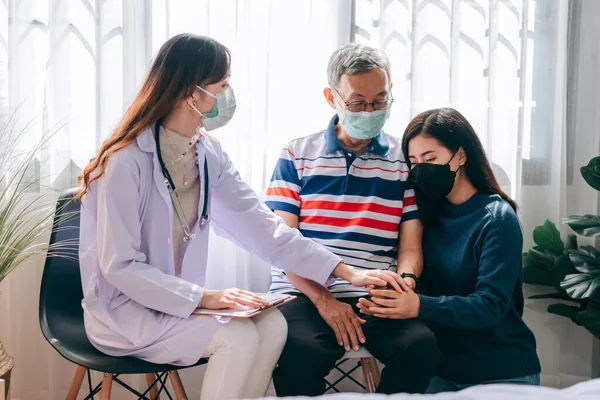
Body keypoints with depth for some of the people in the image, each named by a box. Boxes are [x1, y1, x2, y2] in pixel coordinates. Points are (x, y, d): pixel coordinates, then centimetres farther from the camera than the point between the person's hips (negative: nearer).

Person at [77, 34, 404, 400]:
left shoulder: (209, 155, 0)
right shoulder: (127, 162, -21)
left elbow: (261, 226, -6)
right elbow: (120, 267, -22)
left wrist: (346, 271, -12)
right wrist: (204, 297, -27)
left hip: (181, 301, 6)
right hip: (124, 311, -6)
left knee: (272, 324, -14)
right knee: (238, 336, -23)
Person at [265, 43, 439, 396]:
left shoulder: (406, 161, 12)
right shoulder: (297, 156, 11)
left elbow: (410, 246, 9)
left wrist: (405, 281, -15)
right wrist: (323, 299, -11)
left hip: (378, 298, 2)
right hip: (305, 293, -1)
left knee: (421, 347, -28)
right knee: (301, 352, -33)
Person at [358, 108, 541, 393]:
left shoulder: (498, 219, -15)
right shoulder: (428, 215, 3)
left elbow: (491, 304, -23)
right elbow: (423, 287, -1)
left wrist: (420, 306, -36)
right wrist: (389, 301, -23)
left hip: (502, 375, -4)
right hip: (443, 369, 5)